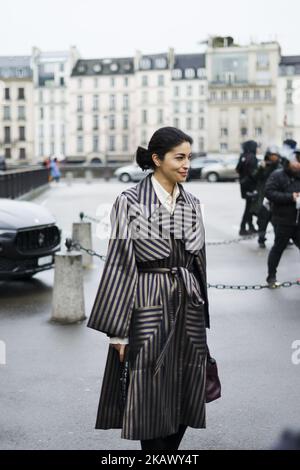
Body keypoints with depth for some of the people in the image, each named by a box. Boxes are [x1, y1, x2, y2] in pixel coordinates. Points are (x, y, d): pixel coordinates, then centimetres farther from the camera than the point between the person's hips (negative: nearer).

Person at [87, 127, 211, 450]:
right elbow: (120, 265, -9)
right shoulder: (129, 202, -6)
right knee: (150, 400, 2)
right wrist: (118, 330, -11)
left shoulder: (192, 204, 9)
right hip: (148, 307, -5)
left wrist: (202, 319, 14)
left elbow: (198, 261, 14)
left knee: (184, 400, 9)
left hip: (188, 307, 5)